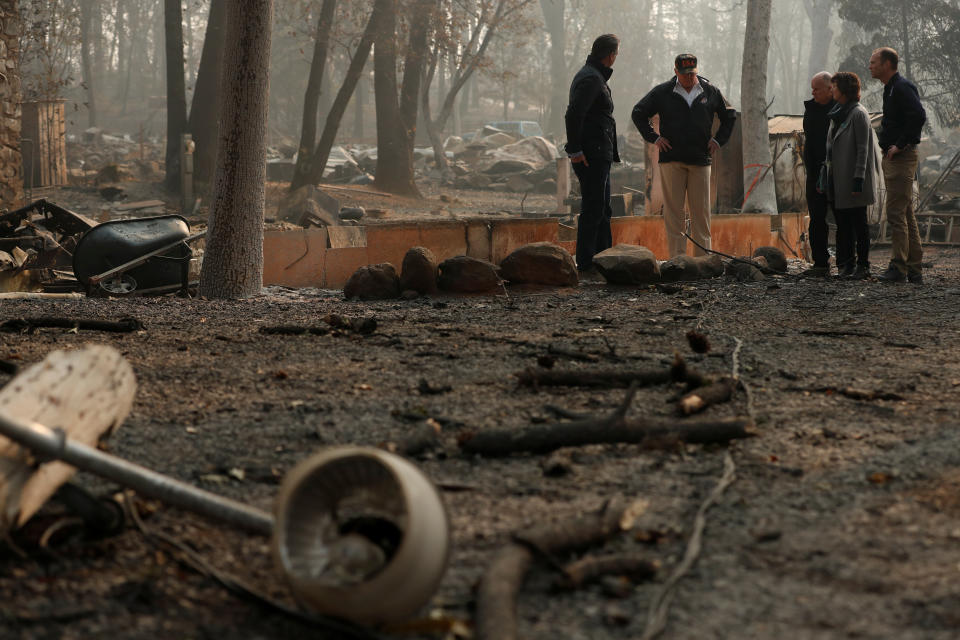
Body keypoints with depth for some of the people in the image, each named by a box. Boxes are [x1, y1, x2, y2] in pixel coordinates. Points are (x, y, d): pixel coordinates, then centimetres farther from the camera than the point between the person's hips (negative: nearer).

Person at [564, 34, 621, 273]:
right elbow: (573, 114, -23)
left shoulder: (595, 76, 18)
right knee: (593, 209, -8)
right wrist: (575, 149, -22)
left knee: (602, 209, 15)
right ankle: (585, 262, -6)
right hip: (591, 154, -11)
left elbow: (575, 114, 24)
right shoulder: (591, 79, -15)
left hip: (599, 155, 11)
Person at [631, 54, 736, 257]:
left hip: (700, 160, 1)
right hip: (671, 160, -1)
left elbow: (729, 116, 22)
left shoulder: (710, 92, 9)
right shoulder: (662, 92, 4)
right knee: (673, 210, -3)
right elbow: (639, 113, 11)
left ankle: (703, 257, 7)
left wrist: (718, 140, 11)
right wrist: (654, 138, 3)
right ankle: (677, 257, 0)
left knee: (701, 210, 2)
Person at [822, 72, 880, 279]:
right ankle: (846, 264, 15)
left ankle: (862, 266, 4)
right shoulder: (838, 113, 15)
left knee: (858, 223, -1)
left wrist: (858, 180, -19)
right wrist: (825, 176, 16)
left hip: (852, 179, -8)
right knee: (842, 223, 9)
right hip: (837, 180, 8)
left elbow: (863, 150, -15)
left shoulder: (858, 114, -11)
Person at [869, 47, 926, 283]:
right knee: (906, 215, 11)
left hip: (901, 157, -11)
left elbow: (918, 117, -26)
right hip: (892, 158, 11)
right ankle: (914, 270, 14)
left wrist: (900, 145, -21)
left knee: (896, 213, -11)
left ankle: (898, 268, -9)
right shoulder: (891, 88, 19)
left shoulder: (902, 87, -13)